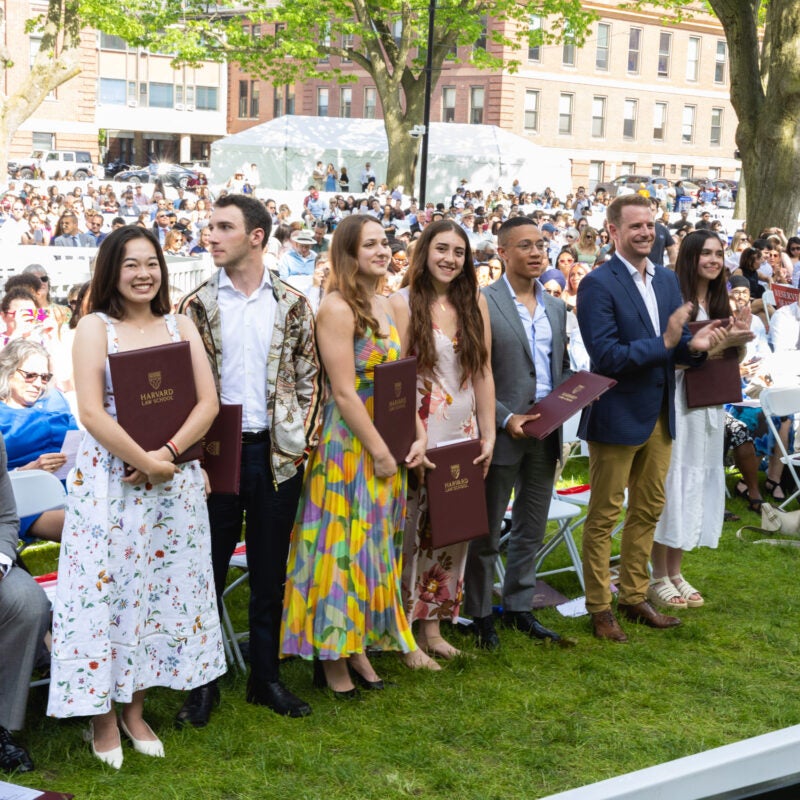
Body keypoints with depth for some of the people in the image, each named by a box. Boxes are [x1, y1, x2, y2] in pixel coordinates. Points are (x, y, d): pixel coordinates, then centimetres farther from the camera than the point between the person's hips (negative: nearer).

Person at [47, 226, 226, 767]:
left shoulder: (180, 326, 8)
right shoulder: (95, 327, -3)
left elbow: (207, 402, 0)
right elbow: (92, 412, -12)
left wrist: (167, 454, -14)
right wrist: (145, 463, -16)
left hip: (175, 479, 4)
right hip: (110, 478, -4)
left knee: (163, 589, 7)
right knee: (109, 586, -1)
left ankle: (136, 707, 21)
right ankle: (103, 714, 12)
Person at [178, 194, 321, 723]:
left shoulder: (292, 304, 3)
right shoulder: (198, 305, 1)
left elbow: (308, 377, 6)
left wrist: (304, 441, -1)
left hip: (277, 451, 1)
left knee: (270, 573, 10)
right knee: (209, 571, 5)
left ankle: (267, 678, 22)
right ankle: (204, 683, 17)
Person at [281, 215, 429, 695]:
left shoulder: (386, 306, 10)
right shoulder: (337, 308, -14)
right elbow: (344, 394, -17)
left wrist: (418, 436, 0)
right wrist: (379, 453, -16)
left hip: (388, 446, 8)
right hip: (350, 446, -8)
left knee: (376, 547, 13)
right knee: (346, 547, -1)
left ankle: (358, 647, 25)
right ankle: (332, 659, 11)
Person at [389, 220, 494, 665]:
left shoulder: (475, 302, 7)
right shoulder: (404, 303, -5)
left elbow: (483, 372, 7)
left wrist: (488, 434, 3)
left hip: (464, 434, 5)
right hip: (420, 432, -4)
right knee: (413, 530, 0)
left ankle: (434, 625, 23)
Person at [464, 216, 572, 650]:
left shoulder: (556, 307, 11)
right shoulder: (482, 304, -9)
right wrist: (505, 418, -18)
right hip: (502, 433, -6)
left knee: (531, 531, 15)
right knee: (486, 532, 6)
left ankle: (518, 607, 28)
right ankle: (480, 615, 18)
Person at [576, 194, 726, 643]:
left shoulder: (667, 280, 8)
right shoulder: (598, 284, -14)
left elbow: (676, 348, 11)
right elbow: (606, 356, -21)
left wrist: (695, 345, -12)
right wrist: (664, 342, -26)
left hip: (660, 416, 7)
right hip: (617, 417, -7)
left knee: (649, 510, 16)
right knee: (604, 516, 5)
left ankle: (635, 597, 30)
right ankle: (599, 608, 16)